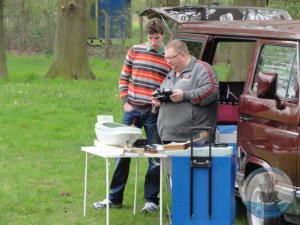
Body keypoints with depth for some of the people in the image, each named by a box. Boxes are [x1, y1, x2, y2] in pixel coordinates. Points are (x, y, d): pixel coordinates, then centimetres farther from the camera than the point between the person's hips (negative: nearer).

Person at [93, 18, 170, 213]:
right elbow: (124, 78, 11)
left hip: (154, 113, -2)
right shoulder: (135, 52, 6)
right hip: (132, 110, 2)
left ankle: (151, 200, 12)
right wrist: (125, 102, 1)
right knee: (122, 154, 5)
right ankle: (115, 198, 14)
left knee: (155, 157, 2)